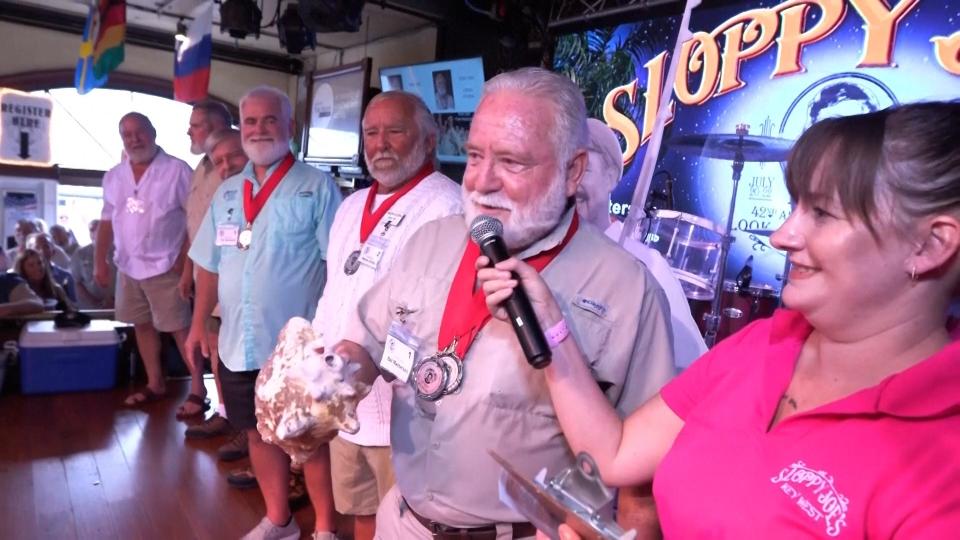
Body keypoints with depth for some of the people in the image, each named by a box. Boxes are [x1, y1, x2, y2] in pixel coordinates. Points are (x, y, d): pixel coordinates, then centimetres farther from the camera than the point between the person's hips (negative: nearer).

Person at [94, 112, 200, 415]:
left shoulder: (177, 170, -10)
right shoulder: (114, 176, 9)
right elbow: (107, 221, 14)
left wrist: (184, 257, -16)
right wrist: (99, 261, 7)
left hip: (164, 267, -6)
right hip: (127, 267, 7)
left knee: (180, 328, -4)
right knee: (142, 325, 14)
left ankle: (198, 389, 3)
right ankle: (155, 384, 27)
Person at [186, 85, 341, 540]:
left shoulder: (317, 187, -7)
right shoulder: (226, 192, 11)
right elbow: (210, 265, 16)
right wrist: (199, 322, 13)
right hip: (240, 342, 6)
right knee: (259, 433, 17)